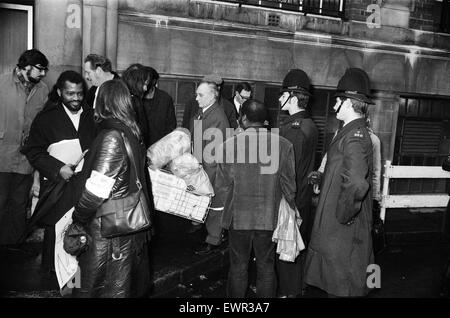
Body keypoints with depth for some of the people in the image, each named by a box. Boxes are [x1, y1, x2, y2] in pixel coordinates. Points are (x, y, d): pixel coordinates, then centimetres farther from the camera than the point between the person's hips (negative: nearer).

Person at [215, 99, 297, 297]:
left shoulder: (229, 145, -12)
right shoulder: (284, 145, -9)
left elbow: (222, 186, -6)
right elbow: (289, 184, -4)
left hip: (238, 217, -1)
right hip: (270, 218, 1)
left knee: (238, 268, 16)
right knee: (266, 268, 18)